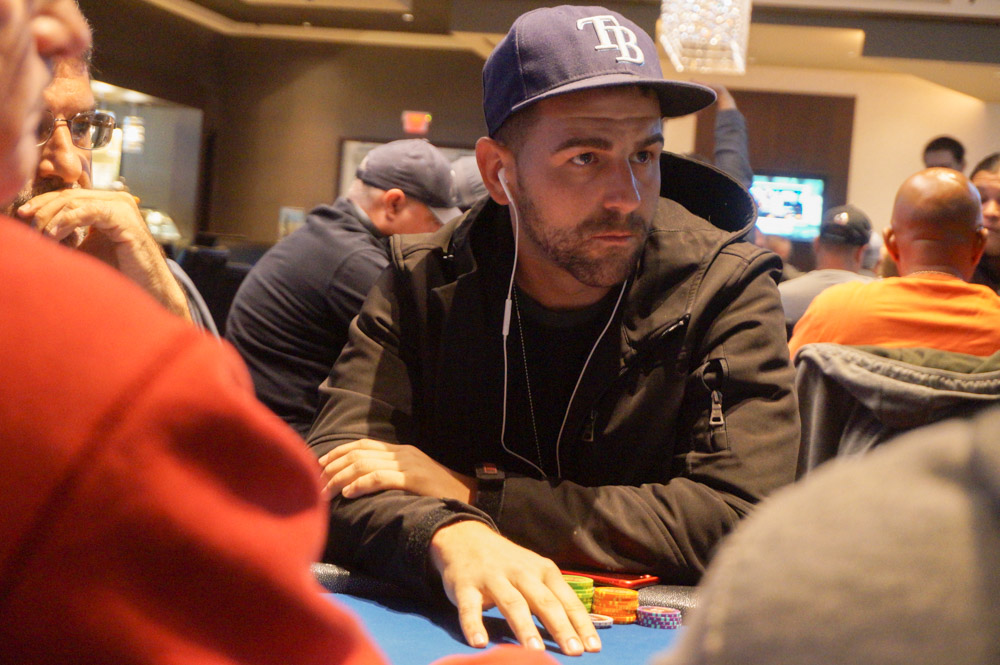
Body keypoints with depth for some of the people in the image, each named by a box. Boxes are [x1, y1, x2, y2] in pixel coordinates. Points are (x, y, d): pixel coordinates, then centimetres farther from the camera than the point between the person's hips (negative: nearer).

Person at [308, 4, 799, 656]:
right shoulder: (423, 282, -3)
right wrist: (450, 537, -32)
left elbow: (739, 518, -18)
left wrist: (471, 495, -19)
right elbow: (329, 473, -11)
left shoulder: (727, 288, -10)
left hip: (647, 639, -2)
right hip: (449, 628, 2)